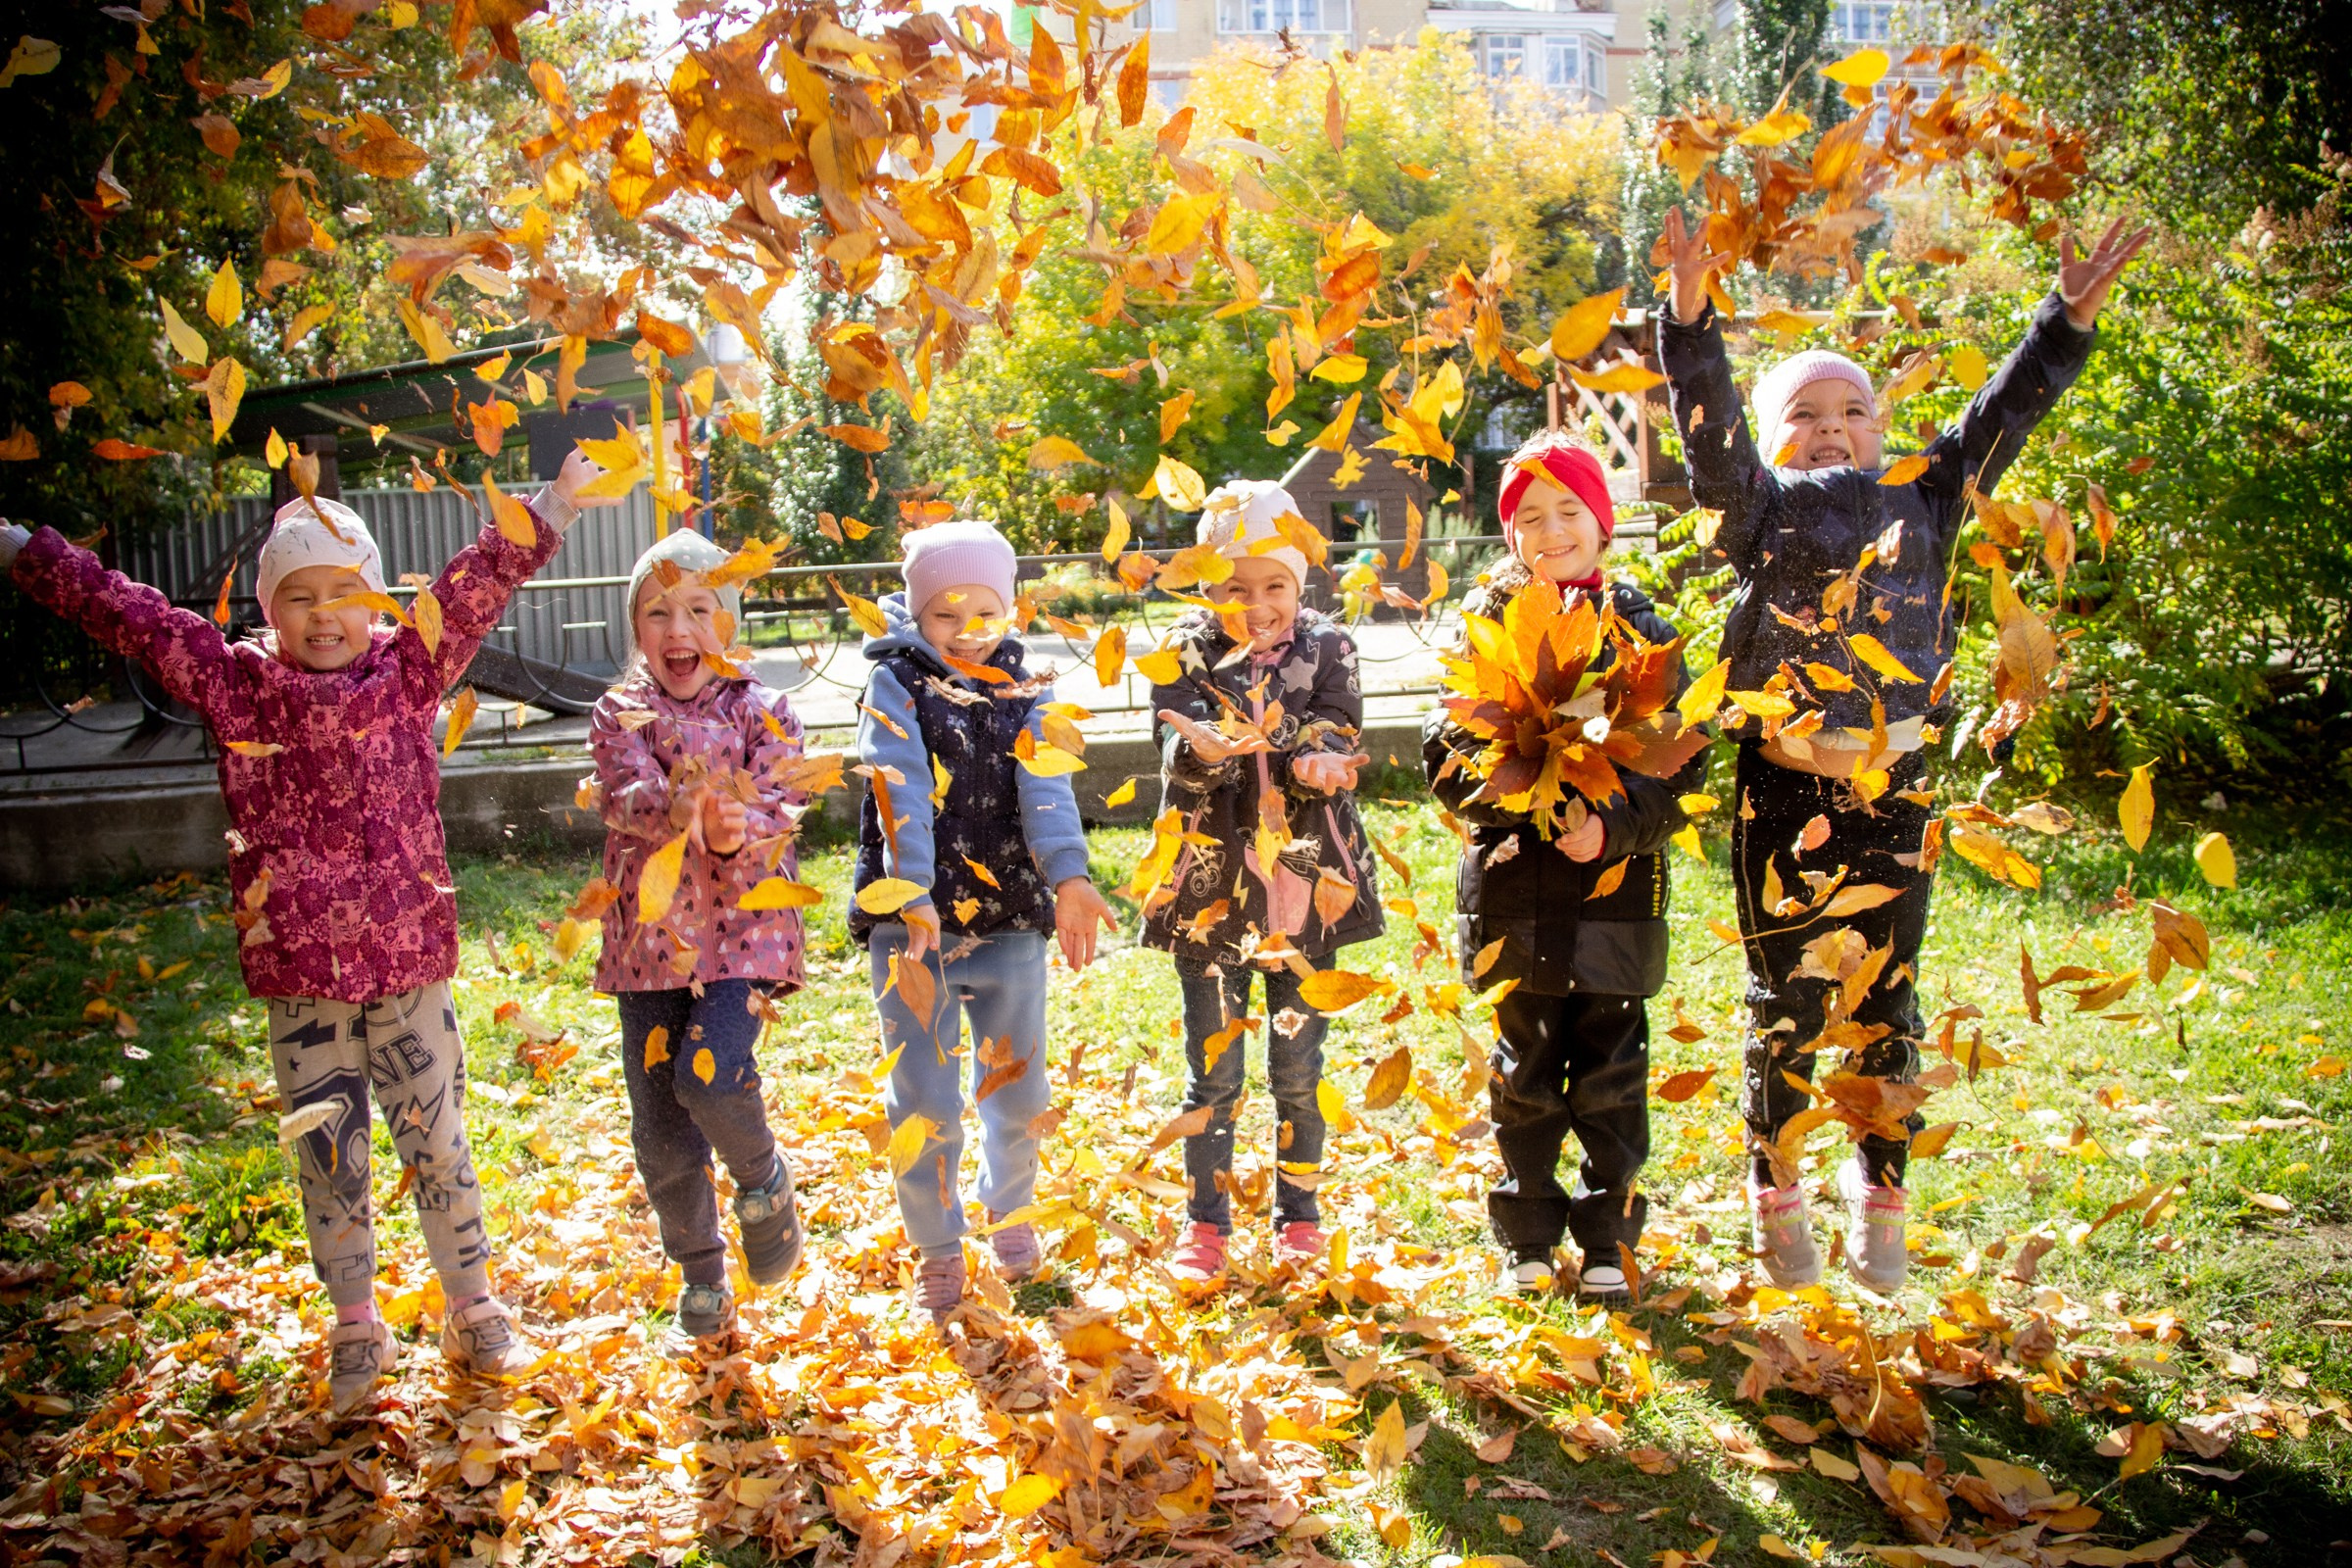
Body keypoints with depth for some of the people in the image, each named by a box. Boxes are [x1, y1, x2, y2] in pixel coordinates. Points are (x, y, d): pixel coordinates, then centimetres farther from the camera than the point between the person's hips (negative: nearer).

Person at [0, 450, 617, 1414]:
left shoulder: (406, 671, -1)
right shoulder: (234, 685, 1)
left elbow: (477, 585, -8)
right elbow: (125, 613, 4)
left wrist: (552, 506, -15)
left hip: (408, 967, -1)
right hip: (299, 979, 1)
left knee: (435, 1145, 9)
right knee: (328, 1159, 10)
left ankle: (474, 1310, 25)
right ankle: (356, 1329, 28)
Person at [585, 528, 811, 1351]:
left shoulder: (764, 714, 1)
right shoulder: (621, 715, 4)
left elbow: (778, 819, -8)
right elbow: (627, 798, -14)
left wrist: (737, 827, -31)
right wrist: (678, 806, -37)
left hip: (742, 930, -2)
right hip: (648, 940, 3)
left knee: (709, 1076, -25)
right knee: (661, 1138, 7)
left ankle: (765, 1181, 9)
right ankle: (702, 1285, 29)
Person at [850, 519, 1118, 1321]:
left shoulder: (1024, 695, 6)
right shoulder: (895, 687, -3)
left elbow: (1046, 787, -11)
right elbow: (900, 792, -18)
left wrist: (1069, 877, -29)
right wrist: (915, 894, -32)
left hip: (1011, 923, 3)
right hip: (911, 924, -3)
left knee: (1018, 1088, 14)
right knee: (924, 1103, 1)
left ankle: (1009, 1209, 42)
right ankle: (936, 1247, 24)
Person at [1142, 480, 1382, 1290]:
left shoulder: (1326, 648, 2)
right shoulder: (1186, 653, -1)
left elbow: (1336, 737, -9)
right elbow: (1176, 755, -13)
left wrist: (1318, 764, -33)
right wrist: (1205, 750, -37)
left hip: (1304, 887, 1)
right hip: (1210, 888, -1)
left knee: (1298, 1068, 11)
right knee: (1213, 1071, 6)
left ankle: (1299, 1215, 28)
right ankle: (1206, 1224, 21)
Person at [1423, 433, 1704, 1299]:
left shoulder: (1640, 629, 4)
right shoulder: (1487, 627, 4)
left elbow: (1681, 763, 1)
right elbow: (1447, 757, 1)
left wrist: (1617, 823, -15)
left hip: (1615, 886, 0)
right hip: (1515, 886, 0)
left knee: (1610, 1075, 7)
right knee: (1524, 1072, 10)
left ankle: (1608, 1238, 24)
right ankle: (1528, 1238, 25)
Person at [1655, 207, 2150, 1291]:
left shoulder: (1923, 505, 11)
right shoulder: (1761, 508, 3)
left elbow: (2001, 416, 11)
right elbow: (1707, 425, -9)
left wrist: (2070, 317, 5)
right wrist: (1691, 311, -20)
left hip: (1893, 798, 2)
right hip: (1783, 797, -2)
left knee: (1886, 1008, 9)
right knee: (1785, 1008, 7)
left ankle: (1880, 1197, 28)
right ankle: (1776, 1199, 25)